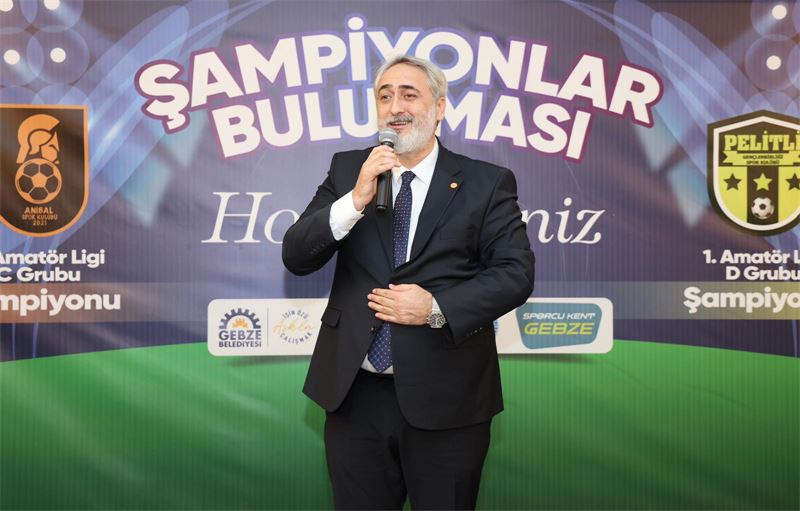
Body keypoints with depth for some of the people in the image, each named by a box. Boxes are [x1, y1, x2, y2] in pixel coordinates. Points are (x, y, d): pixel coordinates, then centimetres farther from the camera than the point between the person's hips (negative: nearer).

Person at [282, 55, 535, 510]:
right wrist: (356, 200, -17)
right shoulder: (347, 169, 5)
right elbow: (296, 258, -2)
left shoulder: (486, 182, -1)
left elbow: (516, 272, -5)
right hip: (355, 393, 2)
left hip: (446, 398, -2)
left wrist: (438, 308, -18)